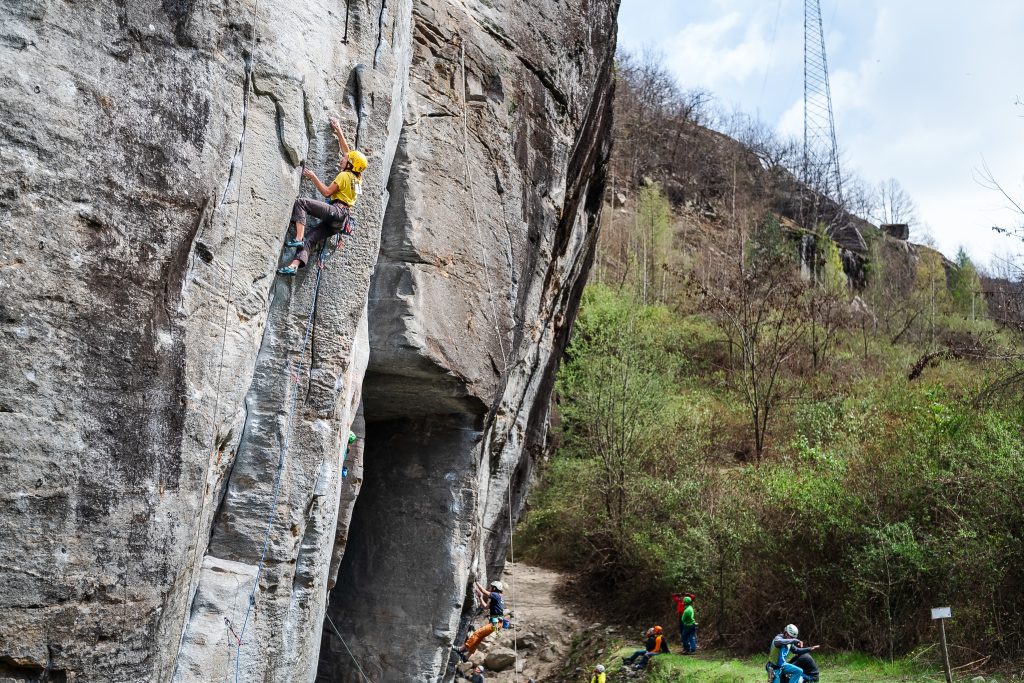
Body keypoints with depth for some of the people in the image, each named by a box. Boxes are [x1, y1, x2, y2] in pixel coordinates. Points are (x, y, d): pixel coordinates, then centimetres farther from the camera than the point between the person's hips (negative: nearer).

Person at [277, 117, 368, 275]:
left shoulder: (344, 175, -4)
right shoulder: (357, 176, 21)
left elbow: (326, 192, -10)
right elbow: (347, 150, 31)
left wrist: (313, 177, -2)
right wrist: (339, 132, 36)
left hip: (336, 211, -9)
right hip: (341, 221, 9)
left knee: (300, 202, -14)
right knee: (309, 239, 1)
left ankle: (298, 238, -26)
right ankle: (294, 265, -16)